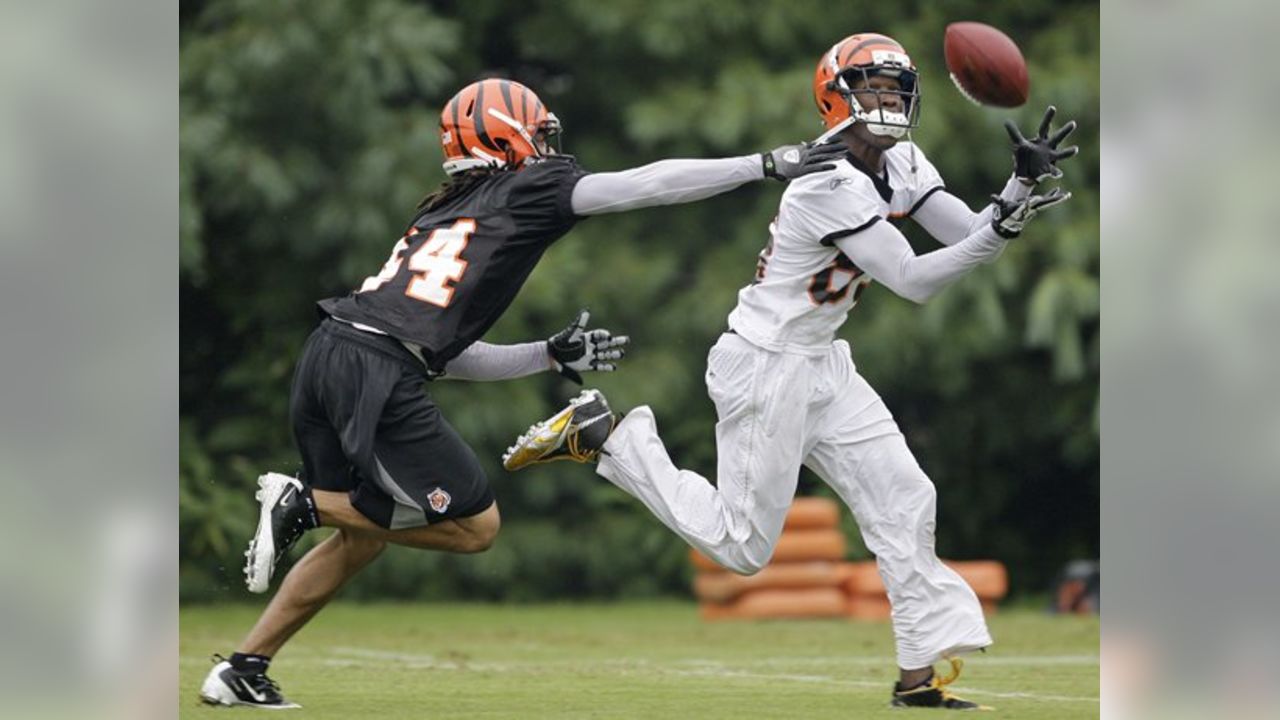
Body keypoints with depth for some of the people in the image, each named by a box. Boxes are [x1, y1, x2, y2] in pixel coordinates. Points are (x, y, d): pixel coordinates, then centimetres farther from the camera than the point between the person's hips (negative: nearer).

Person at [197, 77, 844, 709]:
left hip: (325, 354, 8)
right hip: (377, 375, -8)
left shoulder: (442, 211, 29)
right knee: (473, 525, 3)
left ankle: (242, 671, 20)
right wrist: (767, 165, 5)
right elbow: (647, 185, 2)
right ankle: (305, 503, -4)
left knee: (363, 533, 22)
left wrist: (552, 355, 29)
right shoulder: (525, 190, 7)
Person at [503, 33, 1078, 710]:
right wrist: (1002, 229, -36)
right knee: (742, 546, -3)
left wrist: (1021, 184, -17)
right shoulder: (830, 186, -24)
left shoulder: (901, 166, 4)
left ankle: (919, 676, 3)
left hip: (821, 368, 9)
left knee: (903, 502, 0)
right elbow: (914, 281, -27)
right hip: (764, 369, -9)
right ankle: (601, 435, 8)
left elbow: (969, 235, -1)